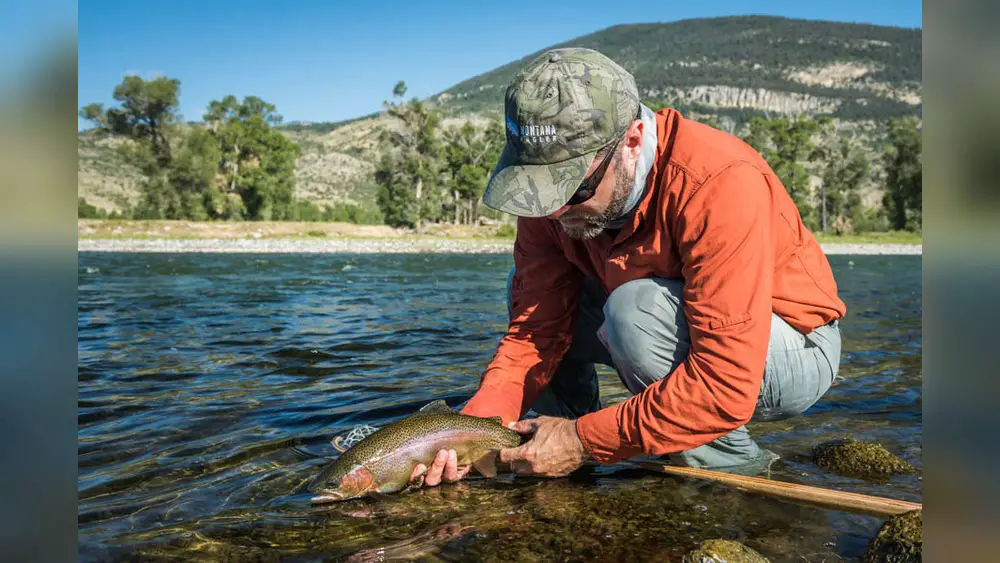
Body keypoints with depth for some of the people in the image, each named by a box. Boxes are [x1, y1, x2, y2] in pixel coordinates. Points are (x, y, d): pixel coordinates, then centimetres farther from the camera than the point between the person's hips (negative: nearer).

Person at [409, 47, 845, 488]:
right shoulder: (551, 191, -14)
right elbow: (536, 326, -11)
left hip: (798, 350, -5)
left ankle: (730, 463, -11)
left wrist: (587, 440, -31)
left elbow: (727, 386, -36)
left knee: (637, 309, -34)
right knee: (525, 290, -6)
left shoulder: (720, 182, -34)